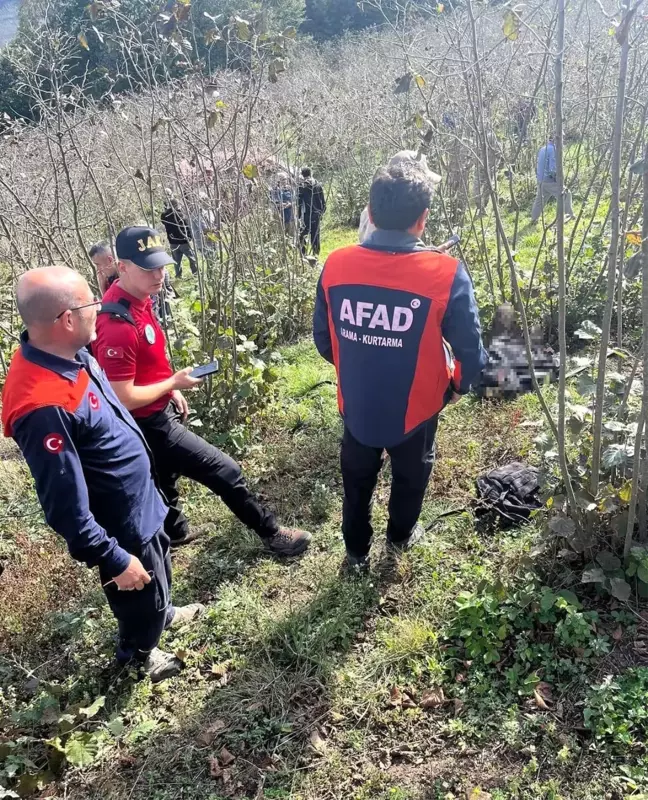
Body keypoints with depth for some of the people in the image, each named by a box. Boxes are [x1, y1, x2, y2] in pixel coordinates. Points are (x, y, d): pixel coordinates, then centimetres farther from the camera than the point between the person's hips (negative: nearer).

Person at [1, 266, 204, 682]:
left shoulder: (70, 354, -10)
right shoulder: (44, 406, -37)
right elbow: (67, 507, -30)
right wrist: (115, 560, -21)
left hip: (141, 503, 8)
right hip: (122, 525, -8)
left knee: (160, 574, 32)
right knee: (140, 596, 20)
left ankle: (162, 613, 61)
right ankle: (138, 654, 49)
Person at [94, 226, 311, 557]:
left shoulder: (137, 297, -1)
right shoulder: (118, 325, -32)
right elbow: (123, 398, -28)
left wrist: (170, 390, 13)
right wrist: (173, 383, -18)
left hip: (160, 413, 10)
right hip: (150, 425, -9)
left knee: (165, 479, 30)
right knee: (225, 472, 0)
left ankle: (175, 531, 54)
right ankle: (272, 533, 18)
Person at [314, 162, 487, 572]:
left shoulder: (336, 265, -14)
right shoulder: (446, 274, -24)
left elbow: (323, 339, -1)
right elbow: (470, 353, -17)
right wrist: (458, 386, 6)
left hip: (357, 404, 2)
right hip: (416, 408, -1)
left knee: (357, 480, 26)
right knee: (411, 474, 28)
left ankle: (357, 550, 46)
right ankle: (401, 535, 53)